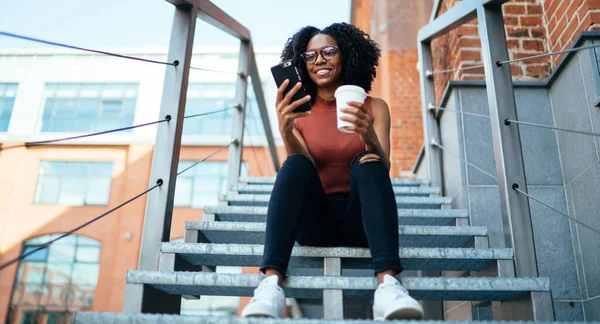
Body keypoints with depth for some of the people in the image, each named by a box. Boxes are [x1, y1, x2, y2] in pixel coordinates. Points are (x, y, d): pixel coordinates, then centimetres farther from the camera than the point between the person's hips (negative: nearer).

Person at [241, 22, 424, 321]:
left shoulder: (374, 108, 7)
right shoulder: (297, 111, 7)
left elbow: (383, 170, -6)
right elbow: (301, 171, -7)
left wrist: (370, 138, -28)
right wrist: (286, 131, -27)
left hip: (359, 220, 0)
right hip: (313, 221, 0)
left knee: (367, 163, -28)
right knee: (296, 163, -27)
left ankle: (388, 284, -44)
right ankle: (271, 284, -41)